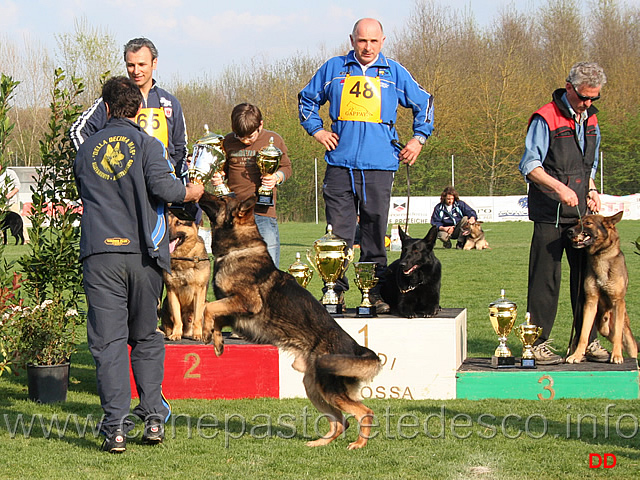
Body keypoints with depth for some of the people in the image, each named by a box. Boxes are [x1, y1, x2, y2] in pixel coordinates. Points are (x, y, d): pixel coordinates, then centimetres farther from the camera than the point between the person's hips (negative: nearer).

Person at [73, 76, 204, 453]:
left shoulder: (88, 149, 13)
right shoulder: (147, 144, 1)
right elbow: (163, 185, -13)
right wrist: (191, 192, 4)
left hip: (99, 252, 1)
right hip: (142, 252, -1)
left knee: (108, 341, -1)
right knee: (146, 338, 14)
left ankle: (116, 427, -9)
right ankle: (153, 418, 8)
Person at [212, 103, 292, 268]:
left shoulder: (274, 140, 2)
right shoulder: (228, 142, 7)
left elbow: (286, 167, 12)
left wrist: (277, 177, -8)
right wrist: (218, 178, 1)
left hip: (263, 211, -2)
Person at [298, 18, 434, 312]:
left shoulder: (394, 73, 9)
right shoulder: (333, 69, 10)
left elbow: (423, 103, 21)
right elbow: (307, 98, 24)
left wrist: (419, 138, 10)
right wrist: (316, 130, 12)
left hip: (379, 166, 0)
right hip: (340, 164, 0)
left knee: (375, 233, 2)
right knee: (338, 234, -3)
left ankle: (376, 293, 7)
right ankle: (335, 291, 3)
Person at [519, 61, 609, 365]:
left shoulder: (591, 121, 14)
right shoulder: (546, 119, -9)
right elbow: (530, 165, -13)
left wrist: (591, 189, 9)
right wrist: (558, 187, -25)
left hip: (581, 213, 7)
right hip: (550, 214, -7)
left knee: (585, 275, 7)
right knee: (545, 279, -5)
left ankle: (587, 340, 14)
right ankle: (539, 343, 0)